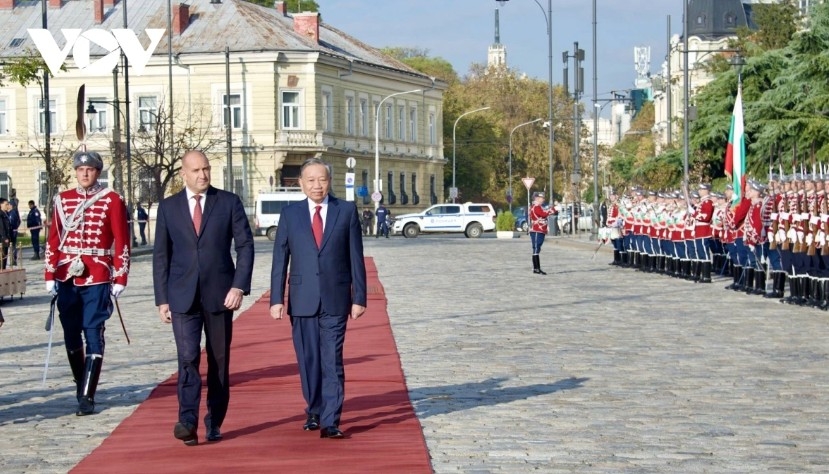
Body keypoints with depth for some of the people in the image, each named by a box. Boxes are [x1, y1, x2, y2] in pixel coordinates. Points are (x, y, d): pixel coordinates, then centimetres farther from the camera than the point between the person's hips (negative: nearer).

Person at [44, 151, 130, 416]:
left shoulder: (112, 201, -1)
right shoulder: (63, 200, 9)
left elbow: (122, 242, -2)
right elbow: (53, 239, 9)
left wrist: (120, 279, -6)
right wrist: (50, 275, 3)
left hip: (97, 278, -4)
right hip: (67, 277, 4)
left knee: (93, 335, -6)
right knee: (71, 334, 10)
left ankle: (87, 397, -5)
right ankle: (82, 385, 27)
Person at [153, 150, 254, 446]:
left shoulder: (229, 202, 3)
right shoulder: (168, 207, 6)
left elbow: (245, 245, 0)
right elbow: (161, 256, 8)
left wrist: (239, 286, -11)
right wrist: (162, 299, 3)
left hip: (220, 294, 0)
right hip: (183, 297, 0)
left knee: (219, 361, 6)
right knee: (188, 358, -13)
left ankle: (214, 422, 17)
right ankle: (187, 422, -16)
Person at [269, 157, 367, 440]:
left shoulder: (346, 211, 3)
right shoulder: (290, 214, 6)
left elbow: (356, 258, 3)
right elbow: (280, 260, 5)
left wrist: (359, 298, -1)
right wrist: (277, 299, -2)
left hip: (335, 299, -1)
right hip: (302, 300, 2)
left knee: (332, 361, -5)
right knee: (308, 361, 8)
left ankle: (330, 422, -7)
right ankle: (314, 411, 25)